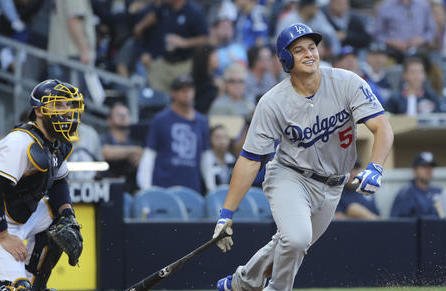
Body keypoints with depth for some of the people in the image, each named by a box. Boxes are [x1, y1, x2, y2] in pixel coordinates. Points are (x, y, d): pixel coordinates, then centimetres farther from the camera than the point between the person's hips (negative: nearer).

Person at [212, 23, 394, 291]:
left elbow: (383, 128, -20)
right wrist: (227, 214, -18)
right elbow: (250, 160, -14)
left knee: (292, 247, 14)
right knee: (296, 238, -29)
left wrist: (375, 169, -39)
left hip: (331, 186, 3)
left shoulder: (347, 83, -15)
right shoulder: (273, 103, -17)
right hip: (289, 177, -3)